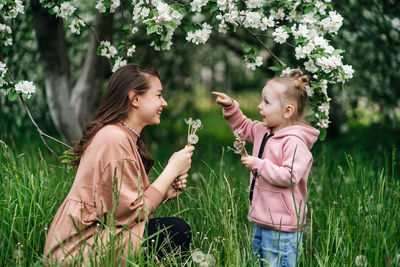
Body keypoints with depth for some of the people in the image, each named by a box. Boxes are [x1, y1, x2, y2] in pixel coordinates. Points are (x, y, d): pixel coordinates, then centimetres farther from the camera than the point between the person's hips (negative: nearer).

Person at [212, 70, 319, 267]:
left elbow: (289, 176, -29)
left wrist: (258, 165, -21)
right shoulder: (264, 132, 9)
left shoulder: (294, 142, -20)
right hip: (260, 222, 10)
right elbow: (243, 127, 28)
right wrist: (230, 107, 12)